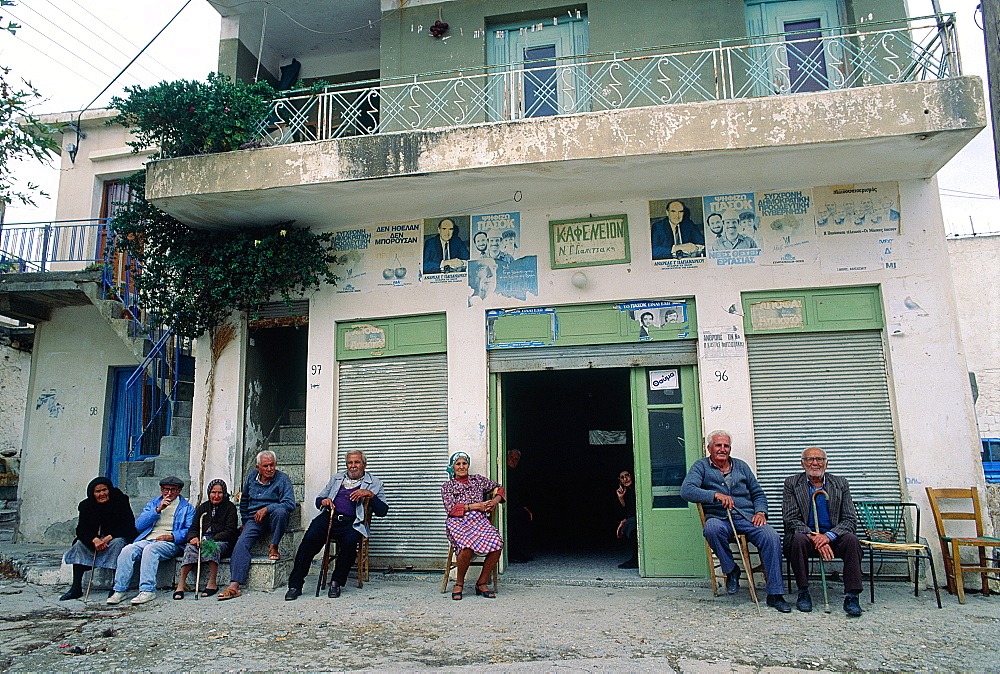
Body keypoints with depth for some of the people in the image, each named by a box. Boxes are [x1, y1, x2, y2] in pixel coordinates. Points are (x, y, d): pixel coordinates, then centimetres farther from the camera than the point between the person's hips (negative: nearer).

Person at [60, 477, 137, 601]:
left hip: (118, 537, -4)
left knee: (117, 543, -35)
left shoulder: (120, 501, -10)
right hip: (96, 539, 4)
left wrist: (109, 537, -25)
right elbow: (81, 529, -8)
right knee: (80, 543, -20)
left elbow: (128, 526, -13)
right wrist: (94, 539, -28)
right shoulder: (86, 505, 0)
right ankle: (76, 588, -20)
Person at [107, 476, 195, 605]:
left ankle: (147, 590, -35)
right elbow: (139, 525, 11)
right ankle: (119, 591, -22)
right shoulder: (153, 502, 24)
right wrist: (158, 509, -1)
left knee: (150, 549, -34)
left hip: (170, 543, -4)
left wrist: (172, 536, -15)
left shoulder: (187, 507, 14)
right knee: (127, 550, -25)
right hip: (147, 540, 4)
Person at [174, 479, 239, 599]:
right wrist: (194, 538, -12)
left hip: (222, 542, -3)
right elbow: (193, 528, 13)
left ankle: (212, 582, -32)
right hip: (202, 540, 3)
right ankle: (181, 584, -33)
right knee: (191, 547, -29)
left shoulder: (229, 507, 6)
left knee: (213, 546, -36)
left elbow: (230, 532, -3)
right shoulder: (202, 508, 19)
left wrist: (211, 540, -16)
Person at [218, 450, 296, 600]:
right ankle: (234, 586, -29)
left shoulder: (282, 478, -4)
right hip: (254, 520, 4)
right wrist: (245, 522, 23)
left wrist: (266, 509, -21)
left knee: (280, 511, -37)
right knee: (242, 543, -23)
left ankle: (274, 547, -14)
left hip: (272, 519, -3)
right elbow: (244, 502, 28)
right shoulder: (251, 477, 12)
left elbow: (290, 504, -16)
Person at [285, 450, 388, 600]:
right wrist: (324, 501, 2)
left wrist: (370, 494, -10)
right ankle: (295, 585, -20)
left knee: (349, 542, -34)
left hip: (351, 522, -2)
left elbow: (383, 511, 5)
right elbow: (319, 499, 26)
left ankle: (336, 582, -14)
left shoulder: (375, 484, 16)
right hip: (328, 517, 2)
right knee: (310, 538, -27)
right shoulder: (336, 478, 28)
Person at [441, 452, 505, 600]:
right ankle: (459, 584, -9)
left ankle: (482, 583, -8)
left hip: (479, 520, 3)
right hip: (458, 522, -3)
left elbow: (498, 488, 28)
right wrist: (476, 506, -7)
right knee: (467, 546, -36)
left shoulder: (477, 480, 21)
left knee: (497, 543, -28)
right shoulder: (447, 486, 13)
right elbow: (451, 508, -1)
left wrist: (495, 501, 5)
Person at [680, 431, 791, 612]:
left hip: (748, 518, 3)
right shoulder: (701, 466, 7)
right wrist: (716, 495, -22)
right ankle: (731, 571, -11)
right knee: (712, 528, -37)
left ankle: (775, 594, -15)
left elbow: (758, 493, 22)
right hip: (720, 519, -3)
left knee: (772, 538, -25)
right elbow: (687, 490, -10)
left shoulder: (741, 466, 20)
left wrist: (760, 512, 0)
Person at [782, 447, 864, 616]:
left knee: (851, 539, -29)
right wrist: (814, 538, -23)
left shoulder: (840, 484, 9)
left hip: (832, 537, 1)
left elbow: (850, 520, 0)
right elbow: (791, 519, -5)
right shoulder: (792, 483, 4)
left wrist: (828, 536, -19)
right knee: (798, 539, -34)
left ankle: (851, 597, -23)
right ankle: (803, 593, -18)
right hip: (805, 534, -1)